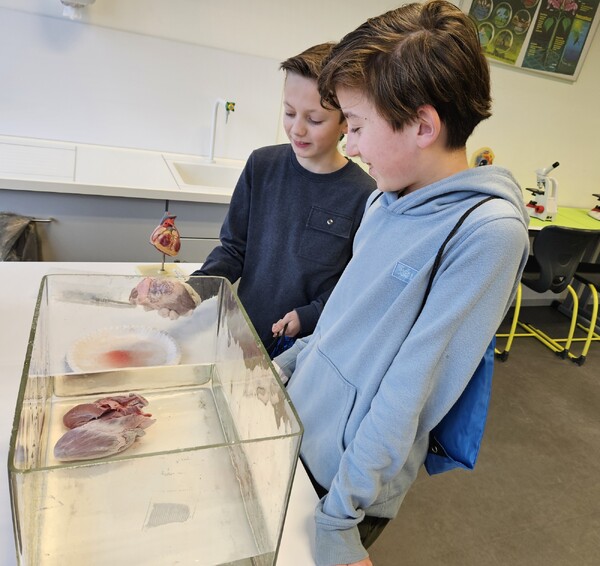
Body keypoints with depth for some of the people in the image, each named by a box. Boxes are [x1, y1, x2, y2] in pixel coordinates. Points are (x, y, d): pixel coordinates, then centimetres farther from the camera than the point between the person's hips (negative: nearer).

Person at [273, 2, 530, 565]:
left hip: (350, 476, -6)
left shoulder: (488, 232, -24)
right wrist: (283, 366, 12)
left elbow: (410, 390, -24)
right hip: (293, 434, 6)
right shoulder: (385, 202, -2)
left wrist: (338, 517, -17)